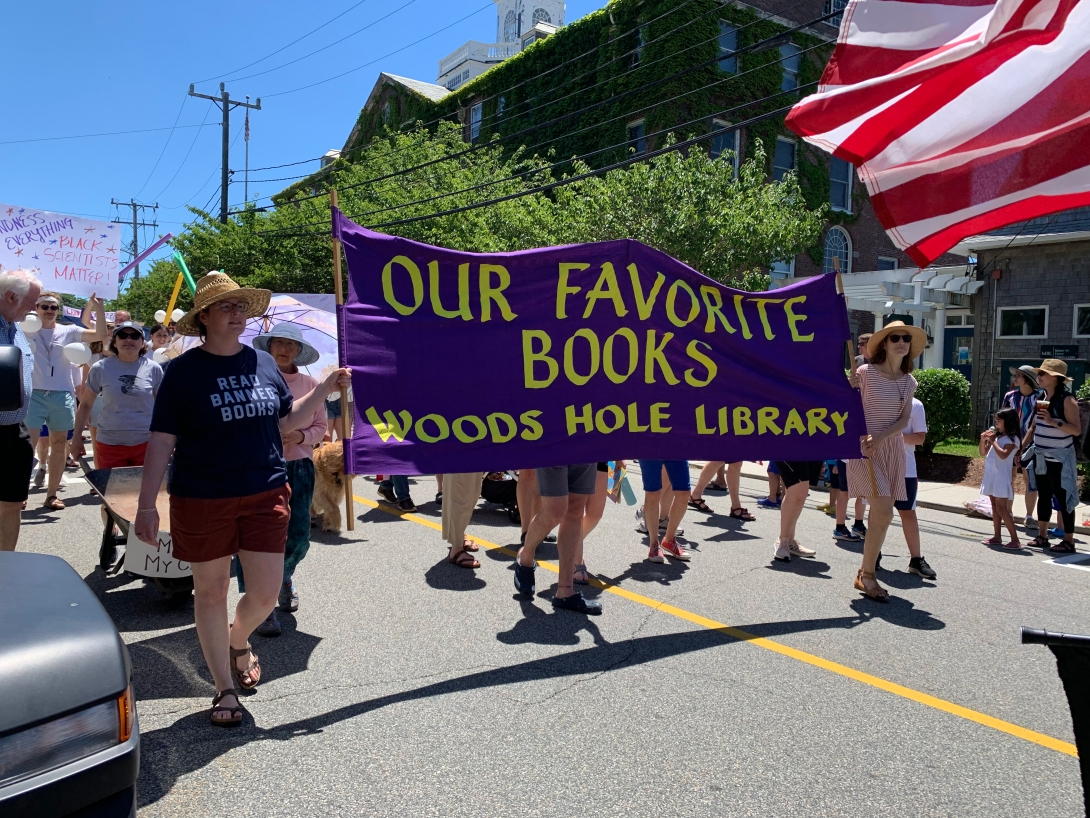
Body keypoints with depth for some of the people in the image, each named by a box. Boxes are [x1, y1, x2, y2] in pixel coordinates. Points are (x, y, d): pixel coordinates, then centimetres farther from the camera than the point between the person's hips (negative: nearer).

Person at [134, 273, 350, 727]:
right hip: (202, 500, -3)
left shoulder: (264, 363, 6)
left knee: (266, 593, 5)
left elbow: (287, 421, 15)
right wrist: (146, 504, -10)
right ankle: (225, 690, 26)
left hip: (266, 494, 3)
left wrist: (325, 389, 4)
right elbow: (162, 441, -6)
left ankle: (238, 640, 40)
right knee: (211, 591, 10)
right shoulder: (184, 371, -5)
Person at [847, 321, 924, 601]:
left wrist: (880, 437, -13)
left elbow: (904, 420, 2)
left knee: (880, 516, 7)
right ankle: (867, 575, 0)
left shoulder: (908, 382, 8)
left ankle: (866, 573, 19)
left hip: (892, 449, 6)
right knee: (883, 513, -14)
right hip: (864, 448, -5)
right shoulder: (866, 373, -7)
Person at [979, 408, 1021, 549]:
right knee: (995, 507, 12)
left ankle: (1015, 540, -8)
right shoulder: (996, 436, 12)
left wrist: (993, 441, -18)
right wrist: (983, 439, 0)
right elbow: (983, 453, 15)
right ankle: (997, 537, 19)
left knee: (1001, 508, -10)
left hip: (1001, 476, -8)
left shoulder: (1012, 439, -11)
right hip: (992, 475, 8)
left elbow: (1003, 455, -26)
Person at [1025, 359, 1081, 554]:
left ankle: (1068, 541, 4)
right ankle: (1042, 536, 22)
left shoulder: (1067, 400, -12)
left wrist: (1053, 421, -28)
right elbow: (1033, 427, 17)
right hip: (1041, 457, 7)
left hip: (1060, 458, -7)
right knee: (1043, 496, 13)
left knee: (1063, 498, -2)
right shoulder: (1041, 398, 10)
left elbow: (1077, 430, -18)